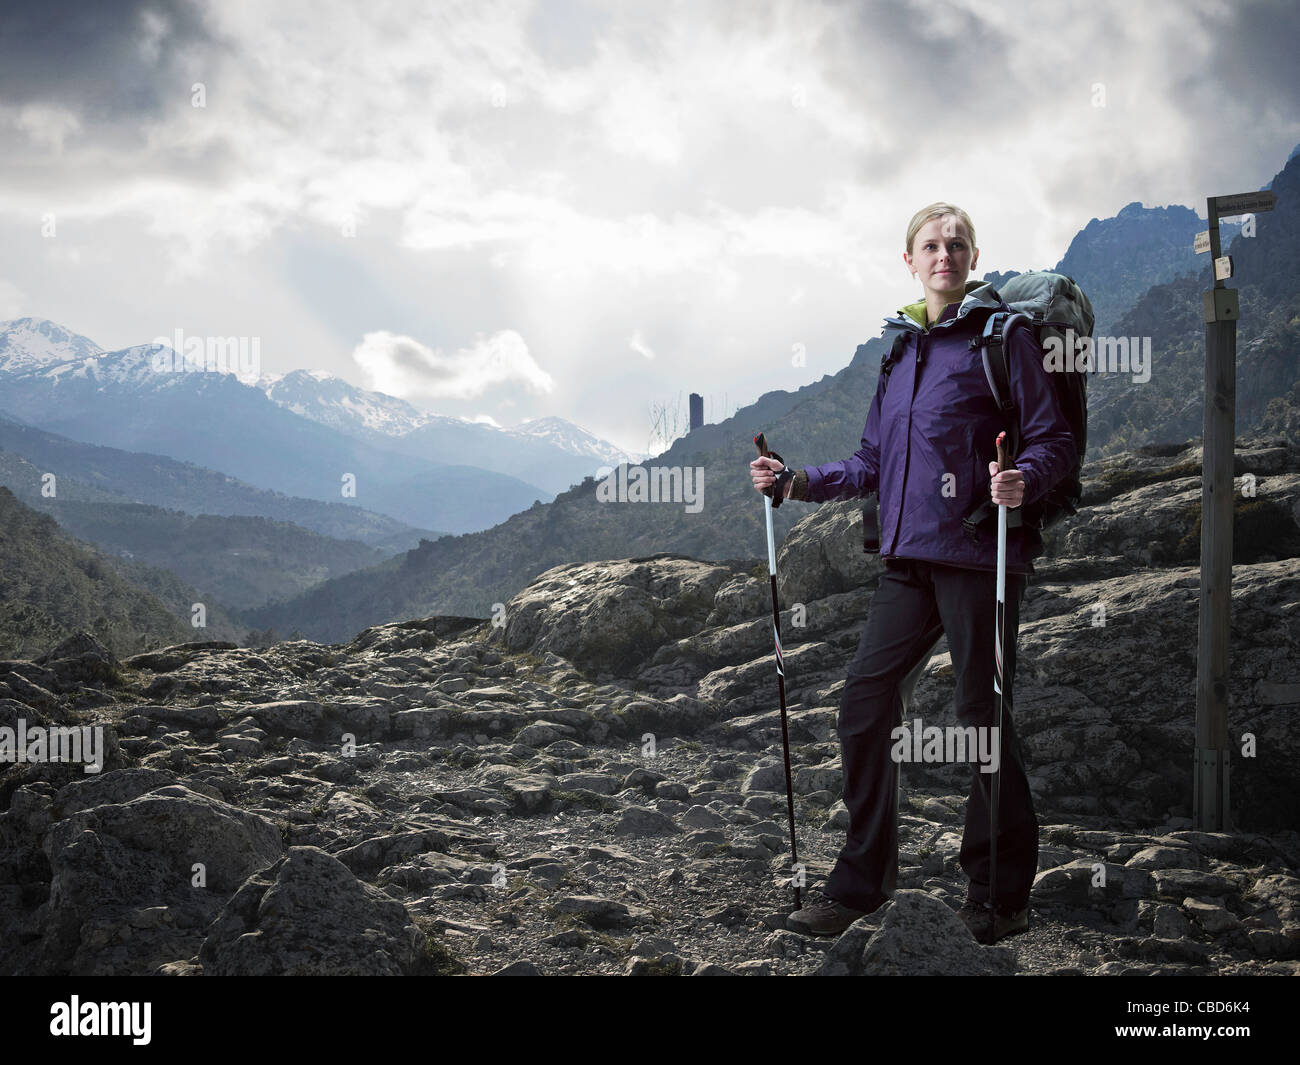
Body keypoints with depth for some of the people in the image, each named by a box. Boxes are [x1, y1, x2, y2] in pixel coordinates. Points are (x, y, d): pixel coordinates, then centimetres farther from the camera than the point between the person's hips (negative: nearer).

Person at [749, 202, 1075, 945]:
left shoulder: (1003, 337, -1)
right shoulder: (901, 350, 17)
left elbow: (1055, 440, -6)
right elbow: (874, 464, 21)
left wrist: (1024, 479, -26)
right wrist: (797, 481, 12)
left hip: (979, 554, -6)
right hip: (909, 558, 6)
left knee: (984, 720, 0)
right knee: (864, 710, 3)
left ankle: (1003, 895, 15)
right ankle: (861, 883, 16)